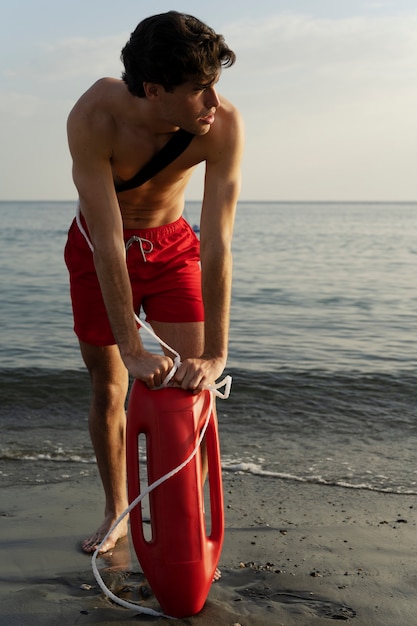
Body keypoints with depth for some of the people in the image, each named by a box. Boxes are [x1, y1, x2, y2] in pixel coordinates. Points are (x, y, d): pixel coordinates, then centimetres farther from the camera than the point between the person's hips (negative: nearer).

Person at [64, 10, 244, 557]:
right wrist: (133, 350, -37)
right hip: (99, 252, -1)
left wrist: (215, 354, -35)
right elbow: (107, 241, -35)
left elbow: (217, 245, -32)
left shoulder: (223, 125, -29)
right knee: (108, 390, 6)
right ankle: (116, 514, 26)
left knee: (192, 381, -6)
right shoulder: (94, 117, -33)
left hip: (172, 246, 1)